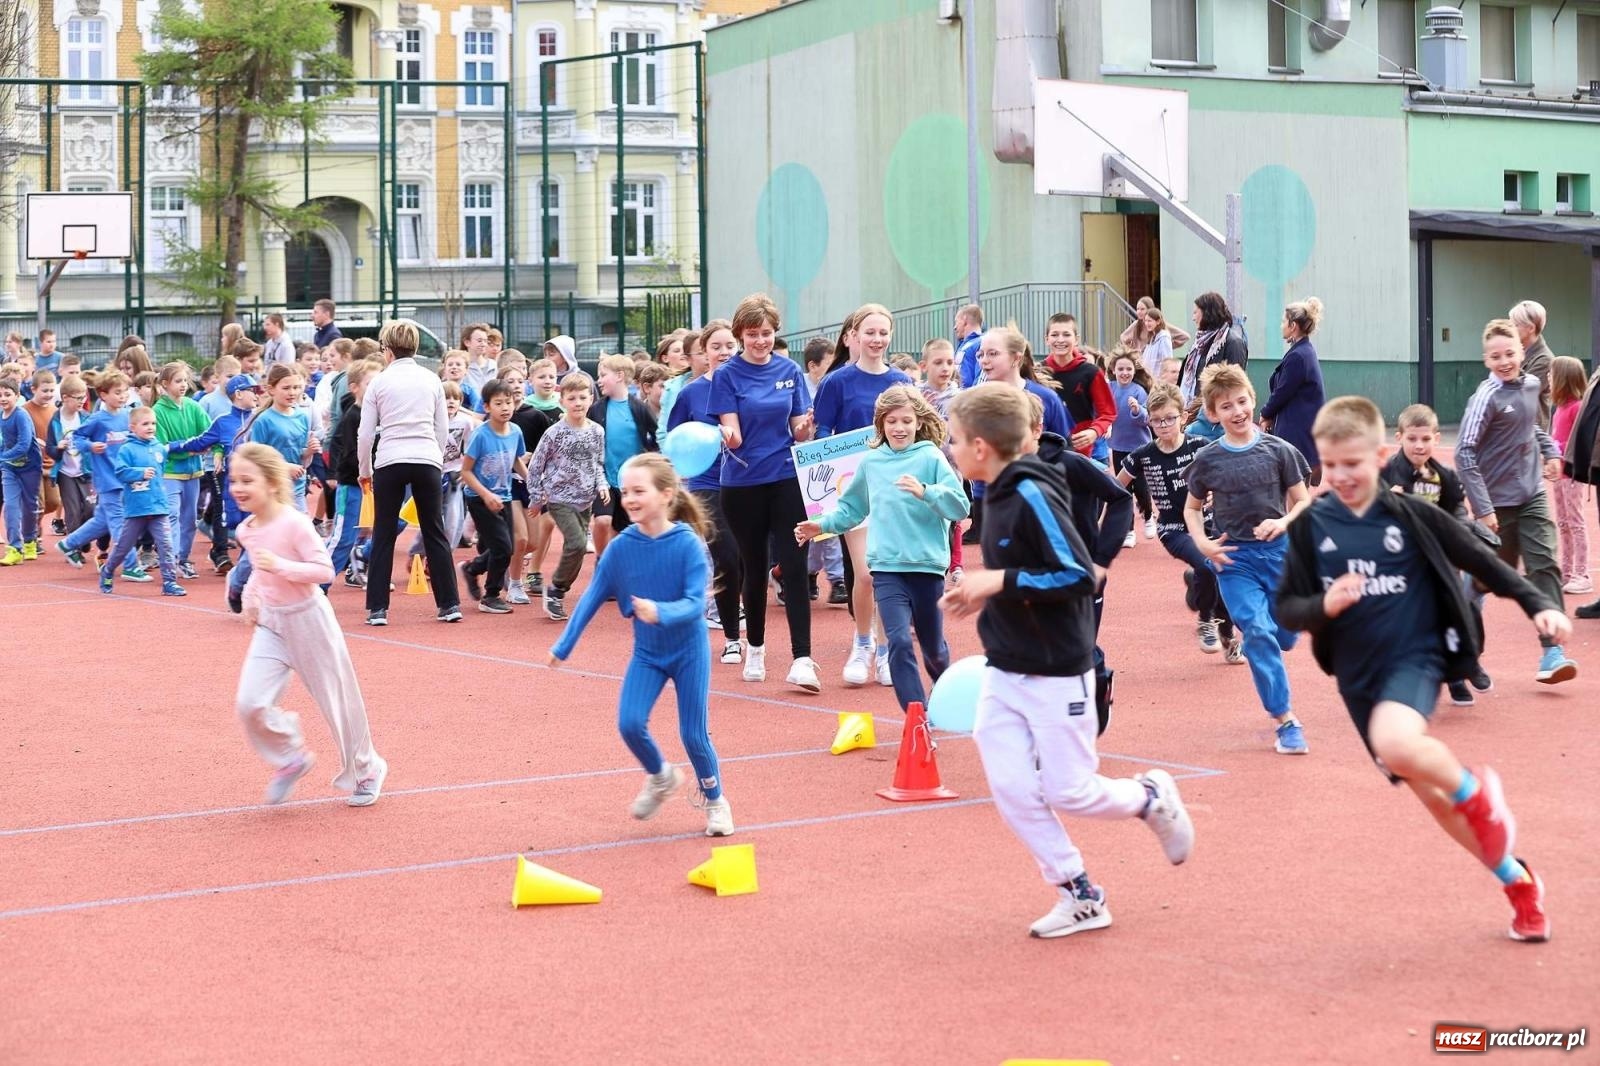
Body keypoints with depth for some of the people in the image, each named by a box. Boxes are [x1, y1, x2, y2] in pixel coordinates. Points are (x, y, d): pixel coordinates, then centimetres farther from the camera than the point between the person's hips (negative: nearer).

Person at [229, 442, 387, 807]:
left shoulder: (294, 523, -20)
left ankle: (366, 770, 30)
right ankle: (290, 758, 15)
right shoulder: (247, 530, 2)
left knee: (337, 701, 8)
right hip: (270, 623, 6)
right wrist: (250, 595, 6)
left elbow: (325, 570, -22)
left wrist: (281, 565, -32)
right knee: (249, 704, -10)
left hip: (307, 619, -6)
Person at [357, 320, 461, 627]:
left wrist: (365, 470, 13)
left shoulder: (379, 382, 1)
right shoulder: (432, 380, 7)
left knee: (384, 535, 5)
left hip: (389, 462, -2)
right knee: (435, 533, 9)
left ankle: (377, 608, 3)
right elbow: (443, 429, 10)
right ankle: (450, 604, 10)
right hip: (427, 461, 2)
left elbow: (365, 433, 1)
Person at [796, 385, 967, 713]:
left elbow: (960, 506, -15)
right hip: (886, 567, 2)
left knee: (933, 647, 14)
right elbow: (852, 507, 21)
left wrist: (924, 492, -28)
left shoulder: (931, 458, -5)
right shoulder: (871, 462, 6)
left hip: (928, 565, -1)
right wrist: (824, 524, 8)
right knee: (899, 642, -15)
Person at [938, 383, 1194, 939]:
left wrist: (1000, 581, -25)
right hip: (1003, 671, 8)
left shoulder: (1033, 497, -20)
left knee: (1066, 792, 0)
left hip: (1056, 673, -8)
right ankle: (1080, 897, 10)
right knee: (1010, 789, -1)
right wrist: (982, 595, 4)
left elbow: (1080, 577, -24)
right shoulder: (998, 496, 7)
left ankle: (1151, 797, 29)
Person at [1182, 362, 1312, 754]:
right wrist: (1203, 544, -5)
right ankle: (1286, 721, -9)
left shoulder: (1278, 450, -3)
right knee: (1258, 632, -15)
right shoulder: (1207, 459, -1)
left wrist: (1283, 523, -17)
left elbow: (1303, 502, 4)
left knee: (1284, 636, 8)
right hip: (1233, 559, -1)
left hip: (1278, 552, 1)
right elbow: (1192, 508, 12)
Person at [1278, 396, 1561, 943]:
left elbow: (1480, 561, 2)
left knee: (1395, 744, -36)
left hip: (1415, 657, -4)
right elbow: (1286, 607, 2)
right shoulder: (1310, 527, -2)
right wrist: (1324, 606, -19)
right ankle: (1517, 881, 30)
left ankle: (1475, 789, -5)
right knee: (1430, 795, 10)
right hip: (1359, 678, 4)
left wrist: (1539, 604, -5)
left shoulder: (1411, 516, -6)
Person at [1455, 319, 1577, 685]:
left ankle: (1552, 651, -10)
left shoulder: (1532, 385, 4)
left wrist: (1550, 450, 11)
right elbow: (1465, 454, -19)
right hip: (1498, 500, -5)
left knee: (1545, 567, -7)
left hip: (1532, 496, 5)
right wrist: (1482, 508, -22)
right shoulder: (1486, 397, -16)